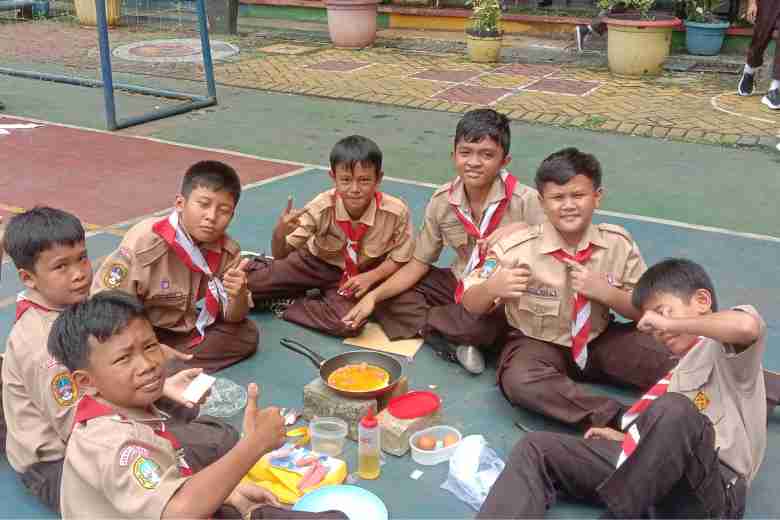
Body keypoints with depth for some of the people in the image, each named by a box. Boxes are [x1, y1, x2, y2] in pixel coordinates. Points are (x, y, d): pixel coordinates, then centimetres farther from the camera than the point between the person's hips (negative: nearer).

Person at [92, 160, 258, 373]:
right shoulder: (144, 243, -26)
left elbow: (233, 317, -4)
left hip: (191, 331, 6)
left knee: (247, 334, -15)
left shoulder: (228, 251, -10)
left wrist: (238, 295, -28)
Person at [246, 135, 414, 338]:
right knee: (248, 285, -18)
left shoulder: (396, 212, -25)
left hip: (361, 273, 1)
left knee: (349, 324, -30)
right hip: (316, 263, 0)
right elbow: (281, 255, -16)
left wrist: (370, 278, -25)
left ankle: (291, 303, -5)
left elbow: (399, 258, -7)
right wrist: (280, 234, -40)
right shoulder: (321, 208, -23)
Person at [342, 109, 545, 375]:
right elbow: (418, 264, -1)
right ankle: (453, 341, -19)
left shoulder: (525, 201, -19)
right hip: (460, 284, 5)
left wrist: (522, 232, -32)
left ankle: (420, 323, -10)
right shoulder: (442, 201, -7)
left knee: (483, 322, -38)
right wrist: (374, 296, -14)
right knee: (390, 298, -7)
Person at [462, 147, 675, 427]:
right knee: (519, 380, -34)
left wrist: (605, 292, -23)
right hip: (538, 344, -1)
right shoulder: (515, 248, -17)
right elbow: (471, 305, -9)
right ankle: (621, 419, -27)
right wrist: (492, 288, -33)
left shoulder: (619, 244, -10)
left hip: (600, 341, 2)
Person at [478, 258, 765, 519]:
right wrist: (627, 440, 13)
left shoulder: (723, 347, 3)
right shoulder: (681, 371, 28)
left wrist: (673, 323, -13)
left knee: (672, 411, -38)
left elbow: (748, 326, -23)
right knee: (537, 447, -3)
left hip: (716, 489, -8)